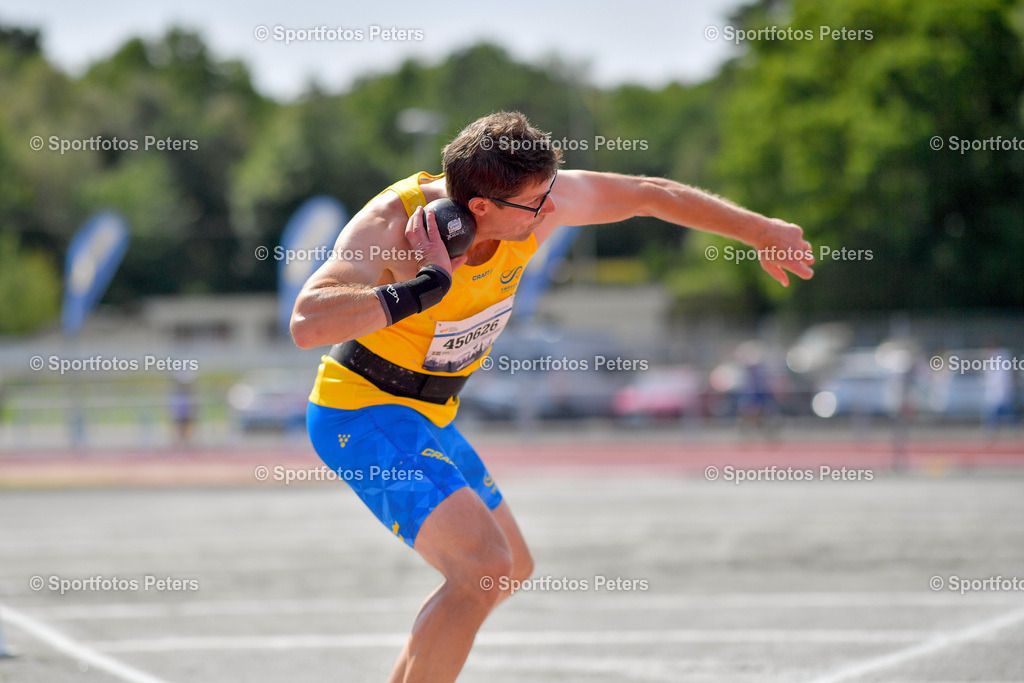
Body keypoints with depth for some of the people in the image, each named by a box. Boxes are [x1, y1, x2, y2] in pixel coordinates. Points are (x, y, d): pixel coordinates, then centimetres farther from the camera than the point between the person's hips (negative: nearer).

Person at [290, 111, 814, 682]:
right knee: (483, 567, -25)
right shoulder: (389, 226, -30)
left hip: (430, 419, 9)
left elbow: (652, 195, 3)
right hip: (362, 417, -9)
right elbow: (309, 324, -46)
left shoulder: (537, 197, -13)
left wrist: (763, 232, 11)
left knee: (512, 570, 22)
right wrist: (429, 284, -43)